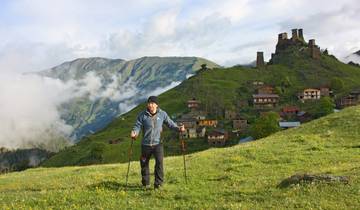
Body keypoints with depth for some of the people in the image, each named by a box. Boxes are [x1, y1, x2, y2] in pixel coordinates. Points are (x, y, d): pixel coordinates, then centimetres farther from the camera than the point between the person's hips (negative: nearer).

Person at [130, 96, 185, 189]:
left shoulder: (162, 114, -1)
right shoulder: (142, 115, -3)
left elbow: (170, 123, 5)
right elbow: (137, 126, -2)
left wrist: (178, 128, -12)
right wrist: (134, 133, -23)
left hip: (158, 143, -1)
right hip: (146, 144, 1)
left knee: (159, 162, -16)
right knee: (144, 163, 11)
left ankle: (158, 183, -6)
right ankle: (146, 183, 30)